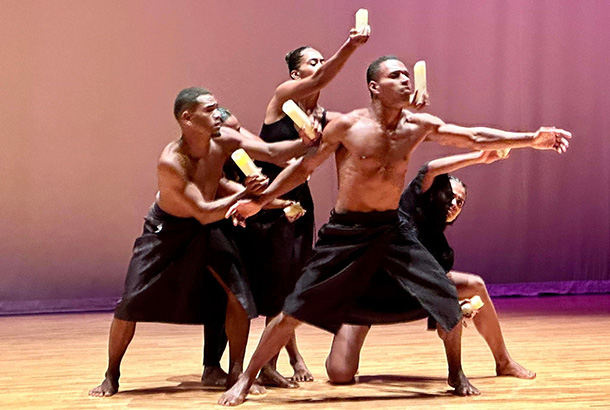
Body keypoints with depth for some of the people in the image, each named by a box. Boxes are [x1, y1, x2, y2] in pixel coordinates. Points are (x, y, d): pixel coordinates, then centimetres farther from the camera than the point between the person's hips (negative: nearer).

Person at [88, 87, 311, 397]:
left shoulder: (223, 141, -17)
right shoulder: (170, 162, -32)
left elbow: (273, 153, -14)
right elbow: (204, 212, -32)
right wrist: (244, 193, -34)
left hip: (207, 230, 4)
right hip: (165, 229, -4)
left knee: (239, 295, -12)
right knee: (131, 303, -7)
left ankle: (236, 374, 4)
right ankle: (111, 376, 14)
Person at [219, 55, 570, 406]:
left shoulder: (418, 126, 1)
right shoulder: (348, 126, -9)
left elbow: (475, 138, 2)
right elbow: (304, 167, -1)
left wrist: (530, 139, -4)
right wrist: (260, 200, -5)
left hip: (391, 231, 4)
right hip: (346, 232, -3)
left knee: (446, 298, -5)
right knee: (296, 311, -7)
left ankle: (456, 374, 20)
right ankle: (246, 380, 8)